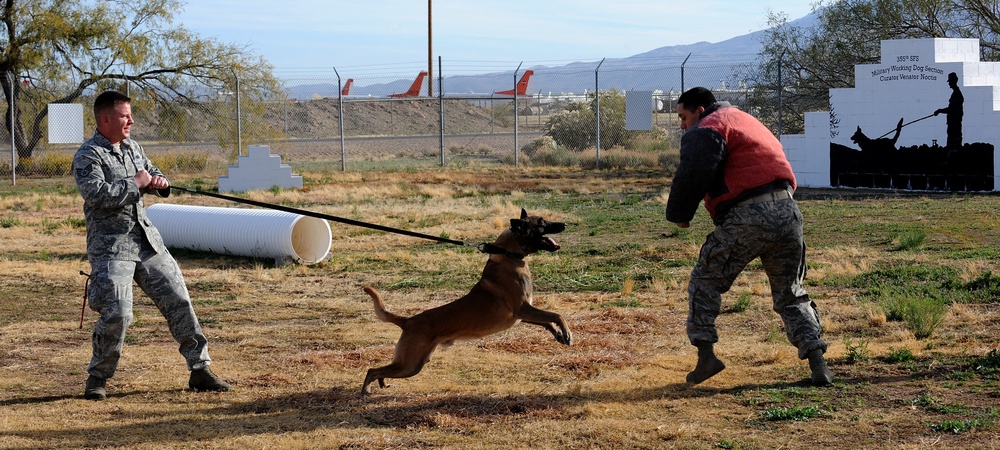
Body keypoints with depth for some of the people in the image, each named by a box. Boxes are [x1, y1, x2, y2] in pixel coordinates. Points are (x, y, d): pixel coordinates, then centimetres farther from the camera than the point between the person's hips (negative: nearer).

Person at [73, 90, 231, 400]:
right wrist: (135, 183, -16)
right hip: (110, 245, -7)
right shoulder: (87, 157, -10)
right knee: (117, 314, -15)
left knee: (178, 301, 4)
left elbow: (153, 175, 24)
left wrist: (159, 182, -1)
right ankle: (97, 378, 5)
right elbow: (97, 194, -24)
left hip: (147, 239, 7)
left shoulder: (132, 148, 13)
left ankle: (200, 370, 11)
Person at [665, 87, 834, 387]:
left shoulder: (707, 129, 1)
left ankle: (706, 354, 1)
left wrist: (679, 213, -1)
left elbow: (693, 174, -14)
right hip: (788, 213, 7)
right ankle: (818, 364, 3)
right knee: (790, 294, 16)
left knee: (705, 281, 10)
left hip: (747, 218, -7)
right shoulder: (749, 122, 30)